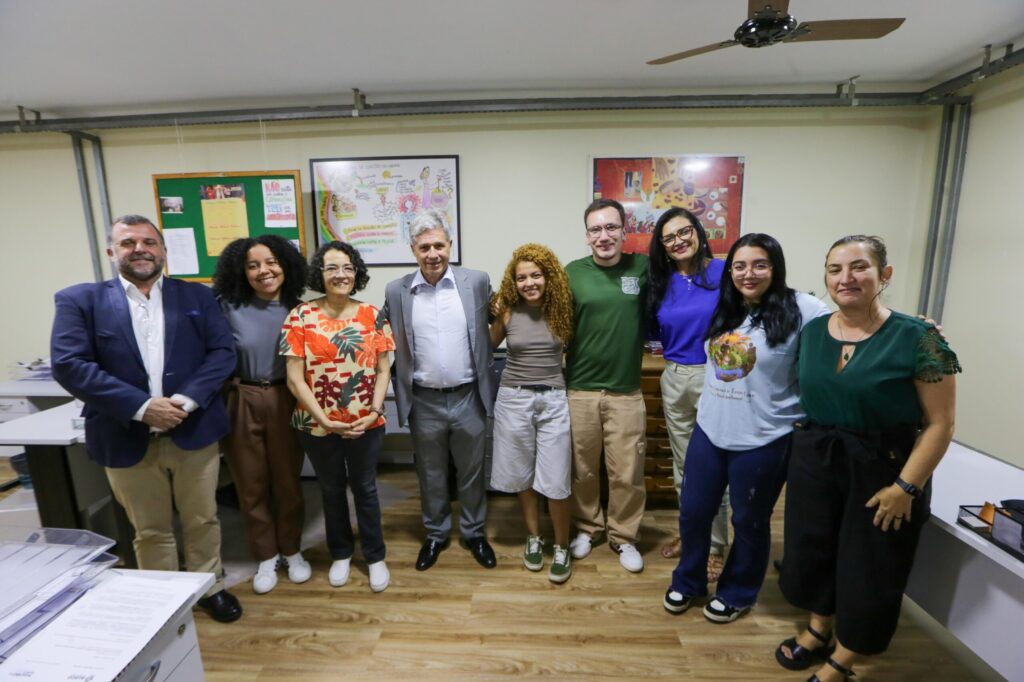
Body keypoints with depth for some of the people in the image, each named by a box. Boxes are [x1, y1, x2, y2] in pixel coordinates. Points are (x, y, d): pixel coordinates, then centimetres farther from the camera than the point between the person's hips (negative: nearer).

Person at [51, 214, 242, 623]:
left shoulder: (197, 296, 4)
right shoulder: (79, 300, 1)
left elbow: (223, 352, -3)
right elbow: (69, 365, -10)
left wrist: (186, 400, -18)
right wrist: (141, 406, -20)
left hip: (194, 432, 1)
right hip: (127, 438, 0)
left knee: (202, 520, 15)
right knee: (149, 531, 16)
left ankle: (210, 588, 35)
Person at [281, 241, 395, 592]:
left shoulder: (373, 315, -4)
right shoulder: (301, 317, -8)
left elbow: (383, 370, -2)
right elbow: (295, 379, -9)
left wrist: (375, 412, -13)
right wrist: (324, 419, -15)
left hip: (366, 424, 0)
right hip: (318, 425, 0)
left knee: (365, 488, 15)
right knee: (332, 490, 19)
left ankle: (375, 556, 35)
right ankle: (340, 553, 42)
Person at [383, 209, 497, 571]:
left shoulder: (477, 281, -6)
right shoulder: (396, 291, -3)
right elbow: (391, 346, 5)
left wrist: (488, 386, 2)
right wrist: (401, 397, 2)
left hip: (468, 398, 0)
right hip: (424, 402, 1)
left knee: (472, 473, 17)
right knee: (431, 475, 19)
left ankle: (474, 533, 39)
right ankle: (435, 534, 41)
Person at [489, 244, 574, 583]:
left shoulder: (561, 309, -4)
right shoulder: (507, 311, -4)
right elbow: (487, 347, 9)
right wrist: (493, 318, -4)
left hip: (553, 400, -1)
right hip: (514, 398, 1)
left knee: (556, 480, 2)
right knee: (523, 474, 14)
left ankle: (561, 547, 25)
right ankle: (533, 537, 36)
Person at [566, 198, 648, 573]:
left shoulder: (642, 267, -2)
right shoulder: (573, 272, -3)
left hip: (626, 391, 0)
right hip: (579, 389, 0)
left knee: (627, 472, 10)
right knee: (582, 469, 15)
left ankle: (624, 536, 34)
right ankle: (586, 527, 39)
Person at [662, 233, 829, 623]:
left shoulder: (800, 310, -12)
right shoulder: (721, 309, 7)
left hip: (763, 441, -5)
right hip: (709, 431, 5)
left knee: (749, 521, 16)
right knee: (693, 511, 15)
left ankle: (737, 594, 41)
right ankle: (687, 582, 39)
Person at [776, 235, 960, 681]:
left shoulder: (916, 337, -15)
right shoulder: (812, 332, 0)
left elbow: (940, 423, -13)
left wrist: (906, 486, -15)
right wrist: (802, 450, 8)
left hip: (882, 469, -4)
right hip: (814, 462, 4)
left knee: (868, 572, 12)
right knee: (812, 553, 18)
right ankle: (817, 632, 44)